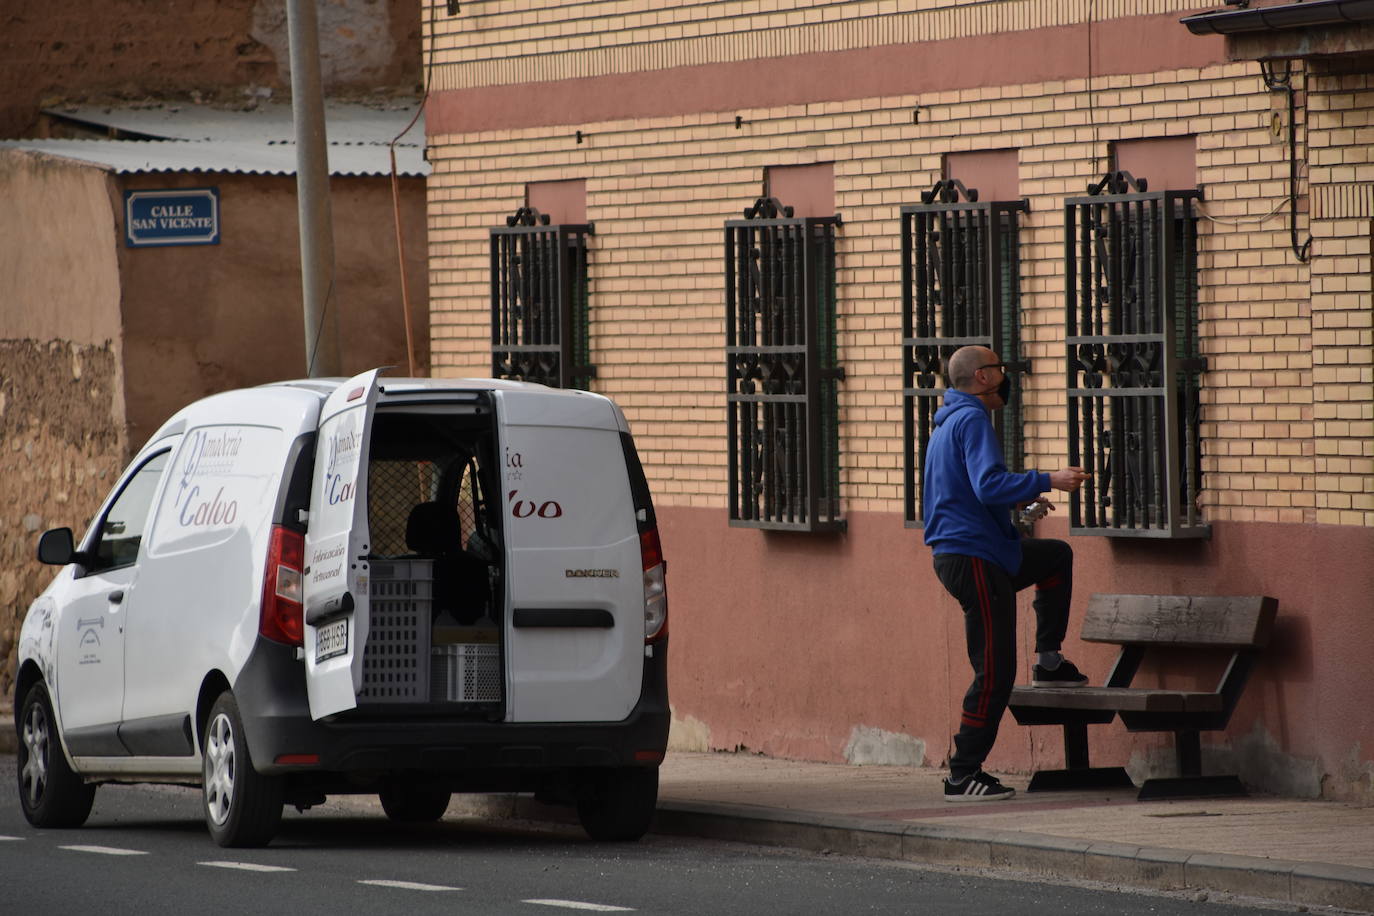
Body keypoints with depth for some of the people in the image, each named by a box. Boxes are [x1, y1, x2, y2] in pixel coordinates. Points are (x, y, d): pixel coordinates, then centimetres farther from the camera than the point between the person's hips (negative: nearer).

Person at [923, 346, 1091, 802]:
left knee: (1057, 556, 28)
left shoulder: (948, 423, 17)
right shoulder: (971, 421, -15)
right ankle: (963, 777, -4)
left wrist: (1018, 499, 25)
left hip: (957, 554, 10)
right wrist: (1047, 481, -22)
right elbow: (990, 485, -27)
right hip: (975, 560, -10)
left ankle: (1048, 660, 23)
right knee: (994, 675, -7)